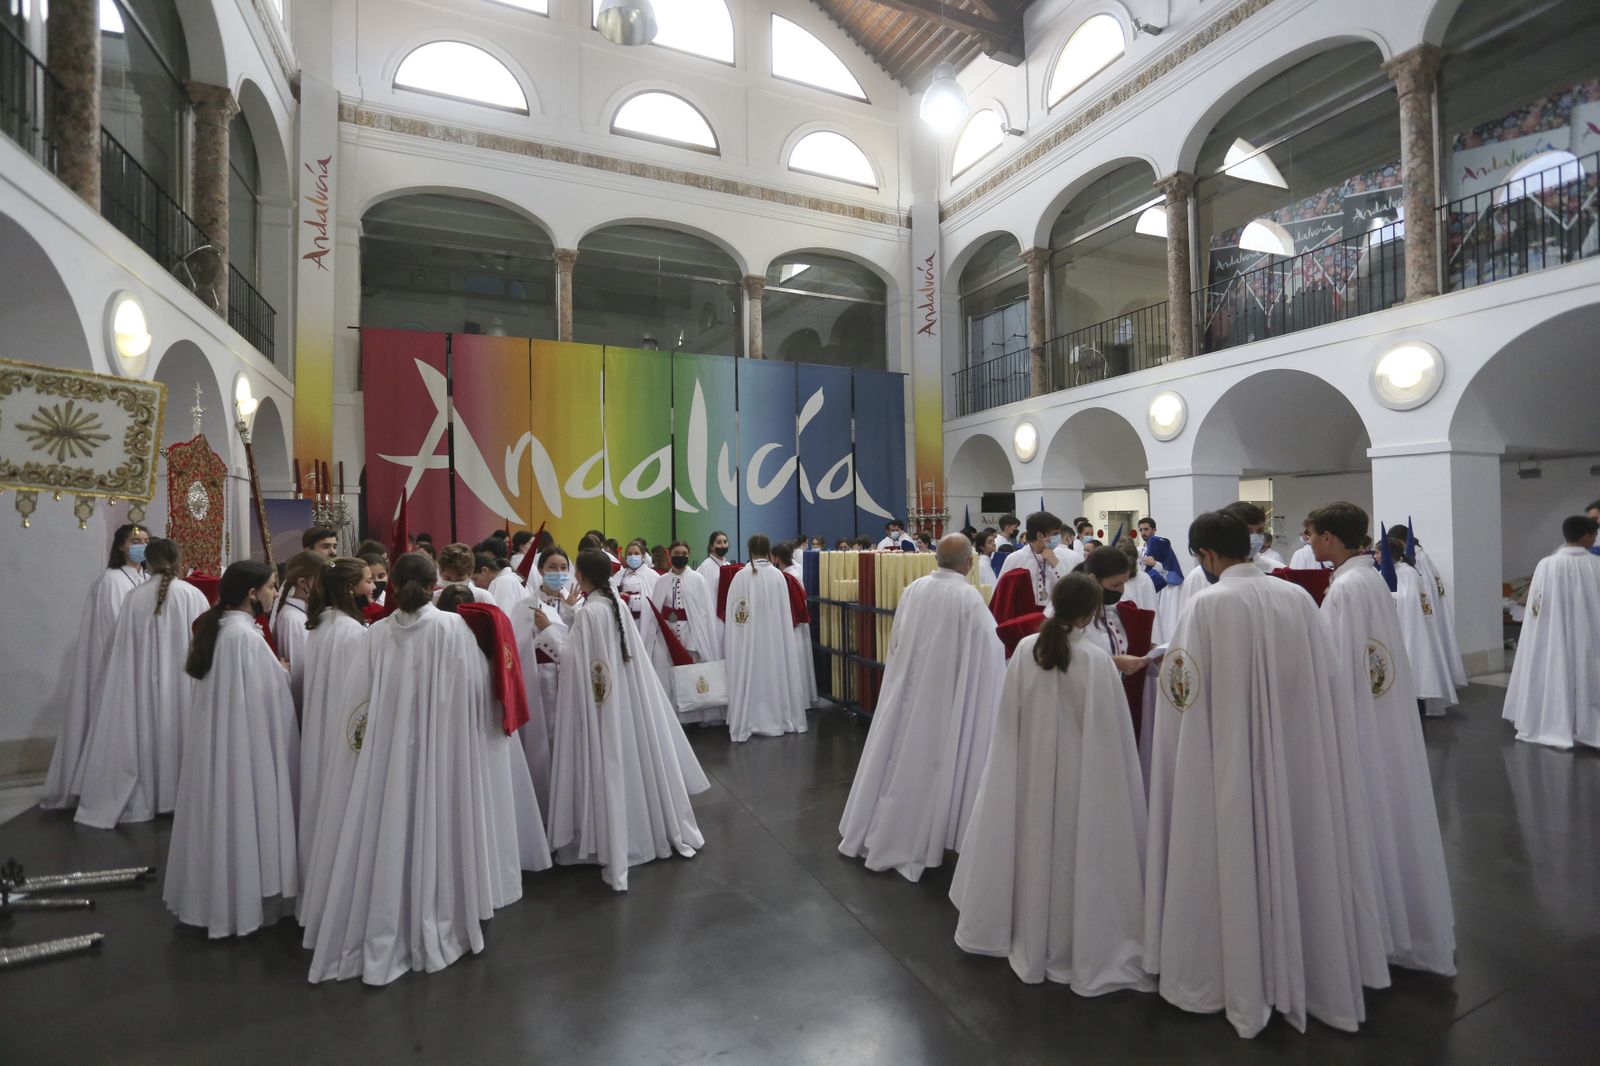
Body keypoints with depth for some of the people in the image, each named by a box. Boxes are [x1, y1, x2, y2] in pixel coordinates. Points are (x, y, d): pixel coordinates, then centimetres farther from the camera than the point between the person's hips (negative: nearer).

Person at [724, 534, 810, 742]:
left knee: (750, 675, 5)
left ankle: (747, 723, 10)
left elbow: (733, 611, -4)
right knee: (775, 671, 13)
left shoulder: (741, 576, -10)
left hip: (748, 636, -2)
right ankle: (778, 718, 23)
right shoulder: (778, 575, -5)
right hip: (775, 635, 2)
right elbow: (786, 610, 2)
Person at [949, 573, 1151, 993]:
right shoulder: (1097, 659, -18)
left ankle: (1027, 939, 35)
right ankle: (1079, 951, 28)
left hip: (1028, 771, 4)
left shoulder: (1025, 649, -8)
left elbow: (1007, 721, 0)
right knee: (1076, 856, 12)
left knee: (1032, 845, 18)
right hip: (1081, 777, -3)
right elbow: (1109, 733, -14)